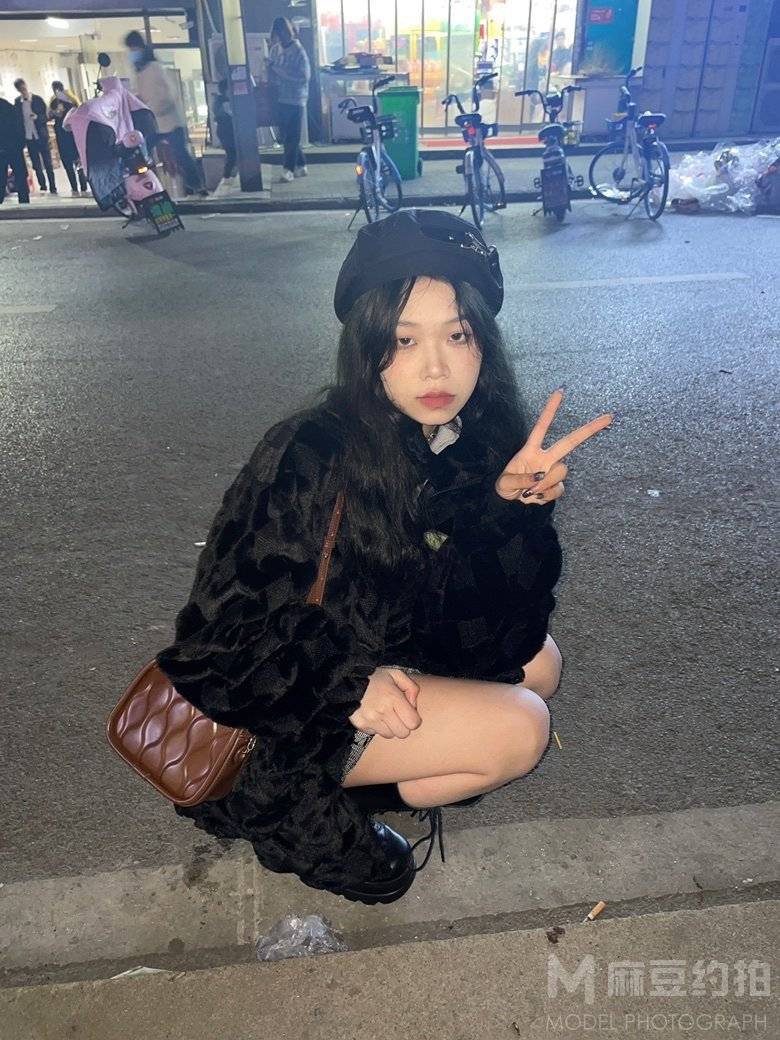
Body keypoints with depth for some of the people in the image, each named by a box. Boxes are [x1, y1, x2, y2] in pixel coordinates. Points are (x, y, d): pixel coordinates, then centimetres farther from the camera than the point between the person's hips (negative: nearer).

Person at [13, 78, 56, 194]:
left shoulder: (38, 99, -3)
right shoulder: (17, 102, 4)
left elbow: (46, 116, -3)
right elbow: (17, 119, 9)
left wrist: (37, 117, -23)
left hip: (41, 136, -3)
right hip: (28, 137, 3)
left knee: (47, 163, -1)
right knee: (36, 165, 6)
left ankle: (53, 187, 3)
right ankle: (42, 187, 15)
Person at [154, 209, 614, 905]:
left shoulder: (476, 441, -8)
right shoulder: (312, 459, -28)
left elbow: (506, 632, -9)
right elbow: (224, 630, -21)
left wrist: (517, 502, -24)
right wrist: (349, 684, -29)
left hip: (379, 665, 8)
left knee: (538, 665, 8)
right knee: (517, 731, -16)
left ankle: (356, 778, 6)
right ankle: (302, 810, -1)